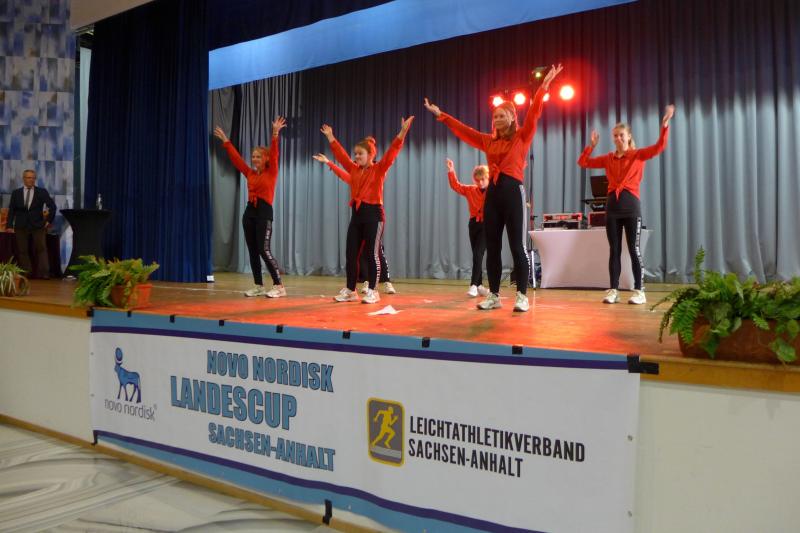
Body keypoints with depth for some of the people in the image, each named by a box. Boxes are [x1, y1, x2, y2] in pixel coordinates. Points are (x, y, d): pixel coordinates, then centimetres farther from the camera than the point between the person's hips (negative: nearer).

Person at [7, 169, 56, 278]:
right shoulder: (16, 193, 8)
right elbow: (11, 210, 9)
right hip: (21, 227, 2)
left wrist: (48, 220, 0)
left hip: (38, 226, -2)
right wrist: (10, 225, 2)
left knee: (41, 249, -6)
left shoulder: (42, 192, 3)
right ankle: (26, 273, 6)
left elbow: (52, 206, 5)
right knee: (22, 251, 2)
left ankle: (43, 273, -7)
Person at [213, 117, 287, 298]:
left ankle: (279, 286, -8)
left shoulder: (271, 173, -2)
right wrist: (225, 141, 14)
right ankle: (258, 286, 15)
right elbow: (236, 158, 16)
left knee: (264, 251, -13)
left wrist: (275, 134, -25)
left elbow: (274, 154, -14)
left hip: (264, 212, -7)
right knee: (252, 251, 7)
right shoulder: (250, 174, 13)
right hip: (249, 212, 7)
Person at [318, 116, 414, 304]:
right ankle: (350, 290, 16)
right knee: (351, 253, 7)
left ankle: (372, 292, 6)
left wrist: (402, 133, -23)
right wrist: (330, 137, 28)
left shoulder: (379, 169, -3)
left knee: (372, 253, -2)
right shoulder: (354, 169, 13)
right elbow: (341, 155, 23)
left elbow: (391, 153, -14)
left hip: (373, 213, -6)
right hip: (356, 213, 6)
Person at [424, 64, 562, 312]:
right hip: (492, 193, 5)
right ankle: (494, 296, 13)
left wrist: (544, 85, -20)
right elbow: (463, 130, 19)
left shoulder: (522, 137, 2)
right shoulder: (488, 141, 15)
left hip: (513, 192, -5)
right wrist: (441, 115, 19)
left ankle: (522, 297, 2)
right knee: (492, 247, 6)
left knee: (517, 247, -4)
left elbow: (533, 114, -10)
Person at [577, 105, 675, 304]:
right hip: (612, 205, 4)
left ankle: (639, 291, 2)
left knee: (633, 249, -3)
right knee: (614, 250, 5)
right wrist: (592, 145, 8)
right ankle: (613, 290, 8)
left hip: (631, 205, -3)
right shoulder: (608, 158, 13)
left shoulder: (638, 155, 3)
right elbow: (583, 162, 15)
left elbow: (659, 147, -12)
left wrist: (665, 125, -19)